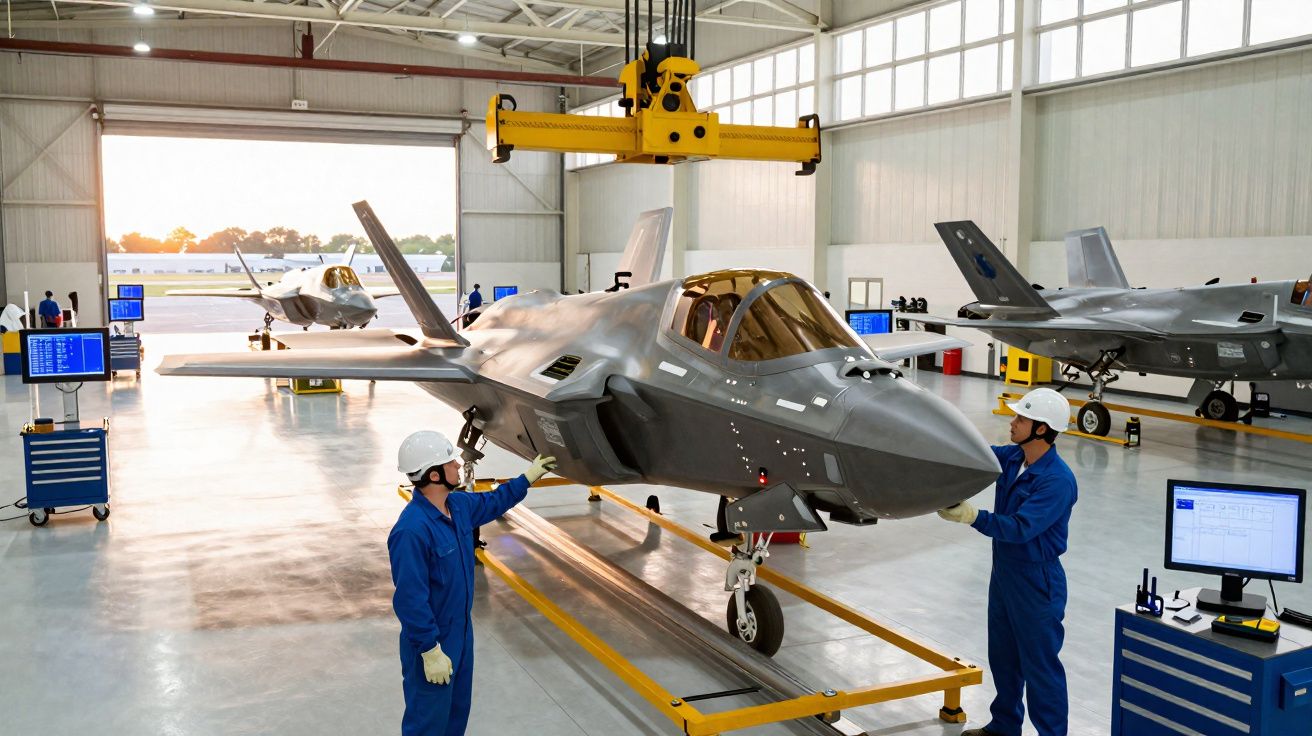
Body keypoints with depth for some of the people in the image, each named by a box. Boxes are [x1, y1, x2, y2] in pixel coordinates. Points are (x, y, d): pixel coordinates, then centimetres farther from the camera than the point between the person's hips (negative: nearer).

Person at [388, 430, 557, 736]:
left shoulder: (459, 505, -3)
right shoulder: (412, 530, -31)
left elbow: (493, 502, 21)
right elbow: (410, 599, -28)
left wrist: (527, 478, 25)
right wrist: (430, 652, -24)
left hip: (461, 632, 9)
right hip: (432, 642, -9)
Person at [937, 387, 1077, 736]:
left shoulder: (1057, 480, -25)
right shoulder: (1013, 457, -1)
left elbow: (1019, 527, -29)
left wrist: (971, 516, -34)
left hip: (1036, 582, -8)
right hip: (1004, 572, 8)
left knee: (1040, 665, 5)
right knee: (1003, 657, 21)